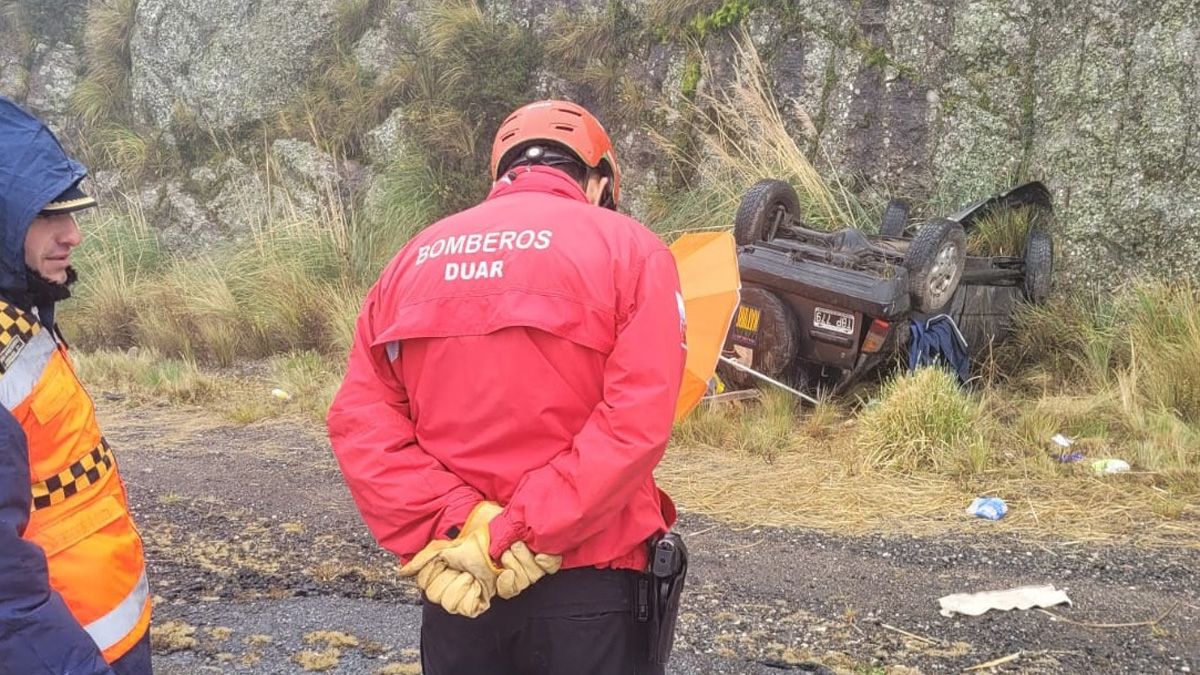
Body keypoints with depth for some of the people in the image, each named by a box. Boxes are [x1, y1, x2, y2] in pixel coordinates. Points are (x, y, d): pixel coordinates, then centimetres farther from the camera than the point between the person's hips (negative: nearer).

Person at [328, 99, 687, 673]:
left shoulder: (416, 256, 10)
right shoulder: (628, 248, -2)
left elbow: (359, 419, -1)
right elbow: (637, 421, -16)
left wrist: (449, 524, -10)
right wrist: (521, 533, -17)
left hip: (457, 584, 4)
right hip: (588, 581, -3)